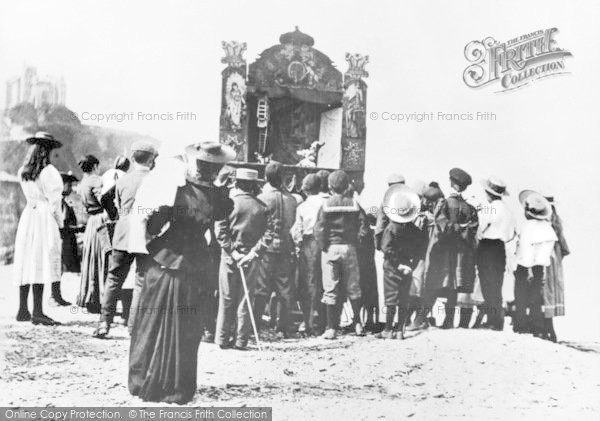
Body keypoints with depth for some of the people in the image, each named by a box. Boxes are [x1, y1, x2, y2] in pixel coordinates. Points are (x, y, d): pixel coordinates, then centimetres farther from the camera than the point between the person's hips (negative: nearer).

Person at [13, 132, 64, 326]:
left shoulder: (22, 172, 10)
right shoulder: (49, 172, -10)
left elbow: (30, 196, 13)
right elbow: (54, 201, -10)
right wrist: (59, 222, 0)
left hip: (27, 215, 7)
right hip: (45, 218, -7)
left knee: (26, 265, 10)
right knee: (41, 264, -6)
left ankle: (23, 310, 15)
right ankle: (37, 312, -7)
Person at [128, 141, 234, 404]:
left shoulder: (178, 190, -15)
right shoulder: (220, 199, -10)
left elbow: (152, 227, -12)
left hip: (162, 265, -1)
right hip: (193, 271, 2)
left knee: (151, 329, 12)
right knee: (183, 334, 12)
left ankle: (144, 383, 19)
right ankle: (177, 389, 16)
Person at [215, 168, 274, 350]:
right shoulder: (262, 207, 1)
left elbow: (220, 230, -12)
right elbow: (268, 234, -6)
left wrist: (232, 251, -11)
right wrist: (253, 253, -9)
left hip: (230, 255, -2)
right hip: (250, 258, 2)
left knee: (227, 299, 7)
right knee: (245, 299, 9)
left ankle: (222, 338, 11)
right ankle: (241, 340, 10)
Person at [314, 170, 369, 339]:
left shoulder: (326, 205, -6)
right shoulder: (353, 204, 0)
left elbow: (319, 229, -11)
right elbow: (363, 225, -3)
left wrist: (323, 246, 0)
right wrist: (355, 239, 6)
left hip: (330, 249, -2)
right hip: (349, 248, 2)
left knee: (330, 289, 3)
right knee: (353, 287, 14)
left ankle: (331, 328, 3)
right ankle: (358, 323, 18)